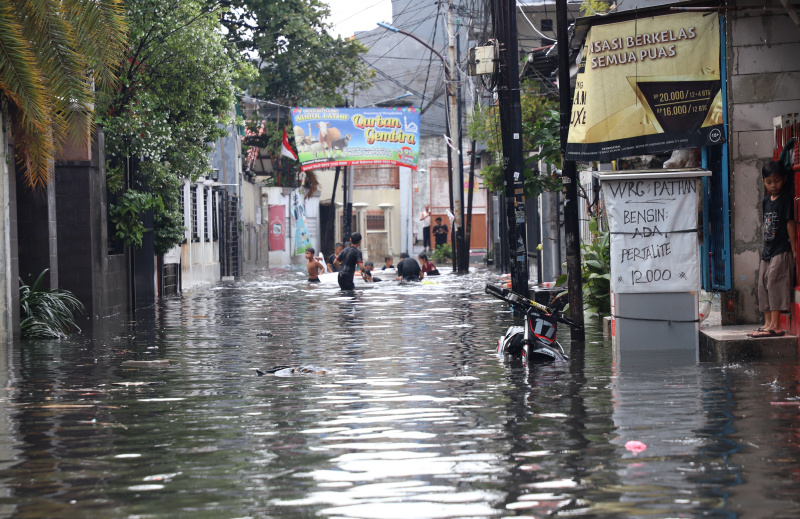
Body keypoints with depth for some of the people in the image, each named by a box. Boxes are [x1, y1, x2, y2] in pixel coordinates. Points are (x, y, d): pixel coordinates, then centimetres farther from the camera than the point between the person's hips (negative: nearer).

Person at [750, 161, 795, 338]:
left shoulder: (786, 199, -9)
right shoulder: (766, 201, 12)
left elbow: (790, 224, -10)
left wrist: (794, 250, -11)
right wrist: (765, 248, 14)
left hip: (782, 251, -8)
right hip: (767, 250, 8)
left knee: (774, 283, -13)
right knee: (763, 285, 10)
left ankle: (775, 326, -15)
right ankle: (768, 323, 17)